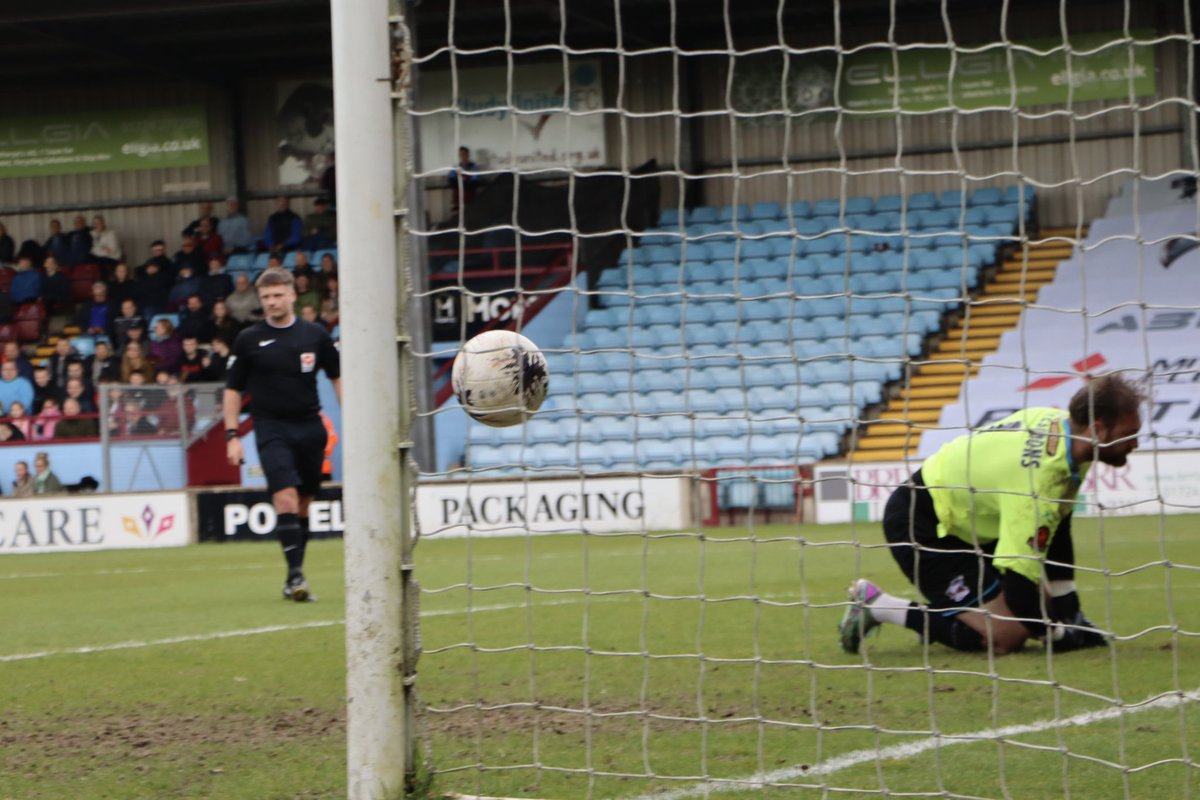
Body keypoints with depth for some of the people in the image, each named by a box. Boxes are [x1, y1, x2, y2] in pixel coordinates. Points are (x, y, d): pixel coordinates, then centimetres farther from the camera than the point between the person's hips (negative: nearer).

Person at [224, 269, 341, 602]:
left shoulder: (315, 335, 5)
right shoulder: (249, 340, 1)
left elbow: (337, 377, 15)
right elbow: (233, 389, 6)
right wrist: (232, 435, -1)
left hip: (310, 427, 3)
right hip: (271, 428, -3)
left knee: (303, 505, 8)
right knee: (285, 498, -19)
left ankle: (294, 578, 18)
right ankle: (295, 575, -19)